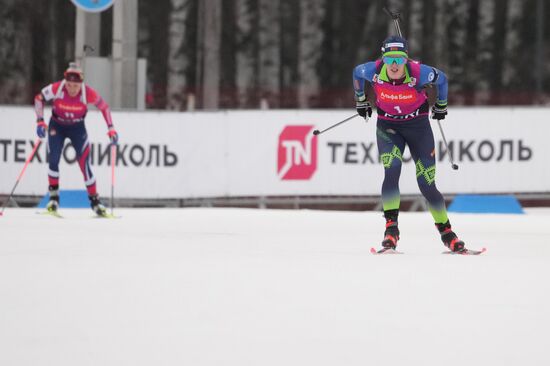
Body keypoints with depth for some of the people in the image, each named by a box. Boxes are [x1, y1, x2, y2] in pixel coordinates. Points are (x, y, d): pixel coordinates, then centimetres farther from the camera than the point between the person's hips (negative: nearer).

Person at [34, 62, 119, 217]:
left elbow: (104, 107, -10)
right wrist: (40, 122, -18)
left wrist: (111, 128, -14)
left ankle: (94, 200, 3)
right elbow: (39, 98, -11)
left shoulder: (88, 93, -27)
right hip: (57, 126, 0)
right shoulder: (56, 88, -28)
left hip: (77, 128, 0)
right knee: (53, 160, -14)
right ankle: (53, 196, 3)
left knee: (84, 163, -8)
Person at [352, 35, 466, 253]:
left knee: (426, 183, -1)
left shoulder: (418, 72, -26)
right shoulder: (374, 71, -21)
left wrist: (441, 105, 12)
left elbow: (441, 79, -4)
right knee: (391, 170, -26)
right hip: (388, 126, 1)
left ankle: (446, 232, 17)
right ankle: (391, 227, -22)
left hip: (417, 125, -1)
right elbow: (357, 73, 3)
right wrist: (360, 100, 17)